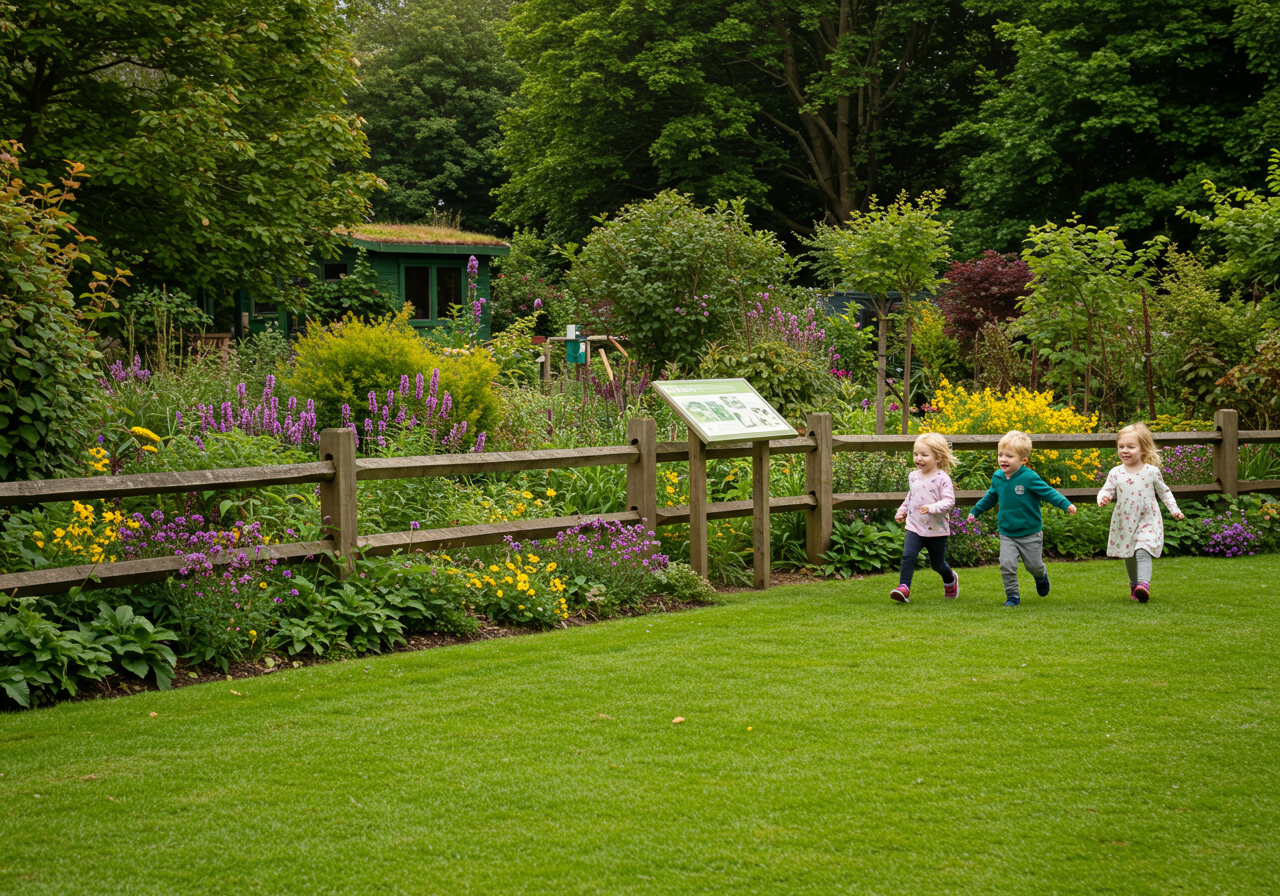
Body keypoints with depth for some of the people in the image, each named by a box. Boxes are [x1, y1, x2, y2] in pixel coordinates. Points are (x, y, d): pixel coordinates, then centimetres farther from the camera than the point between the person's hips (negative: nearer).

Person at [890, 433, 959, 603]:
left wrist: (932, 508, -34)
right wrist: (902, 511, 22)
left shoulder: (942, 479, -13)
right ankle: (904, 588, -21)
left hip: (936, 530, -4)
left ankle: (950, 579, 44)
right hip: (914, 527, 4)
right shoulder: (913, 477, 6)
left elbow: (949, 501, -21)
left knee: (937, 563, 13)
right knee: (908, 556, -18)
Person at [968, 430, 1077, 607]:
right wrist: (975, 511, 25)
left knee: (1034, 565, 11)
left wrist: (1066, 505, -26)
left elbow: (1048, 492, -14)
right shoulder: (997, 478, -1)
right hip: (1007, 534, 3)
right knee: (1007, 565, -11)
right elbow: (990, 497, 18)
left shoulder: (1030, 478, -18)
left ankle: (1041, 577, 46)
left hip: (1030, 533, -3)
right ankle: (1012, 596, 5)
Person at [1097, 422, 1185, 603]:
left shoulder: (1152, 471, -4)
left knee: (1143, 552, -21)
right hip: (1124, 523, 3)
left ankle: (1143, 585, -32)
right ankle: (1134, 584, 34)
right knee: (1129, 556, 14)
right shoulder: (1116, 473, -2)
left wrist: (1174, 509, 4)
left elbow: (1164, 491, 9)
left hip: (1147, 521, -3)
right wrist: (1103, 498, -22)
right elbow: (1107, 490, 1)